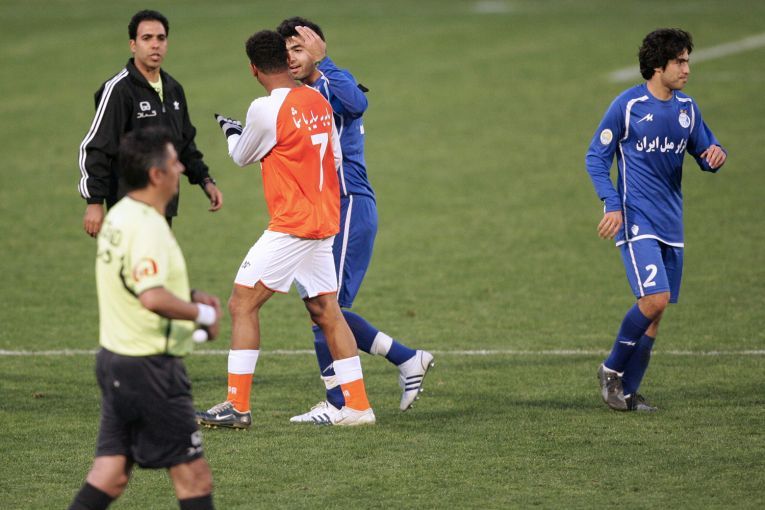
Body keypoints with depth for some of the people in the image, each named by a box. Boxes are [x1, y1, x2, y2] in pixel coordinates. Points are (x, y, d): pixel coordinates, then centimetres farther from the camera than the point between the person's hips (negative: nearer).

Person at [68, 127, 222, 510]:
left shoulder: (118, 216, 10)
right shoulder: (147, 226, -21)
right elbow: (153, 298, -34)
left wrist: (188, 296, 12)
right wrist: (203, 314, -19)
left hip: (115, 359, 9)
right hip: (149, 367, -9)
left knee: (111, 472, 9)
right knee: (193, 477, 0)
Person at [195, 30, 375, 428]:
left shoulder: (266, 109, -15)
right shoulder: (319, 102, 7)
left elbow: (241, 157, 2)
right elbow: (334, 156, 16)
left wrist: (229, 129, 22)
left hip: (290, 226, -8)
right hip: (324, 223, 8)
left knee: (242, 305, -3)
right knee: (326, 312, 13)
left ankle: (237, 406, -4)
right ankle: (358, 406, 12)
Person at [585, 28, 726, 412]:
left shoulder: (687, 109, 8)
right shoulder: (627, 105, -8)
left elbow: (705, 155, 17)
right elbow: (596, 157, -4)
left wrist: (715, 156, -8)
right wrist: (612, 204, -16)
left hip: (671, 222, 6)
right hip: (636, 220, -6)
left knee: (656, 308, 5)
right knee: (655, 298, -19)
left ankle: (628, 390, 13)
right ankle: (612, 370, 1)